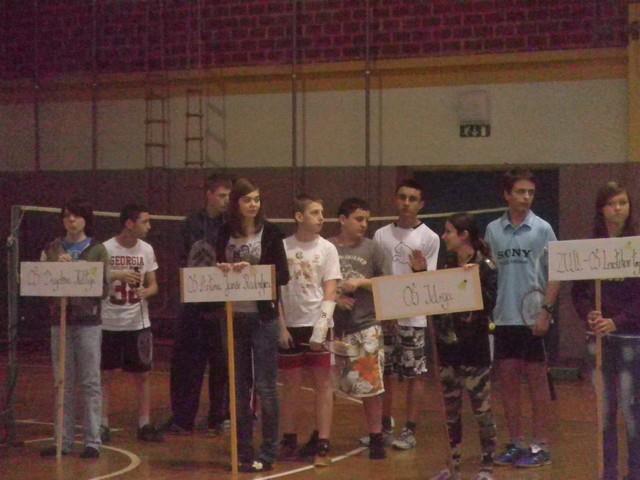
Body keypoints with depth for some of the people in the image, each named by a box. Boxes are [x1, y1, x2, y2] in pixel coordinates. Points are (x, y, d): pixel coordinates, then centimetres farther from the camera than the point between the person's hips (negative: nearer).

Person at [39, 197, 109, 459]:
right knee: (64, 383, 6)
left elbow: (104, 287, -2)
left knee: (90, 382, -2)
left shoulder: (97, 250, 2)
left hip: (88, 321, -2)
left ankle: (93, 440, 2)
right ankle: (64, 439, 12)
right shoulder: (51, 250, 8)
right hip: (60, 320, 2)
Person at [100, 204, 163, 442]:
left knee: (142, 374, 6)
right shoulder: (106, 249, -9)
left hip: (138, 323, 3)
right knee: (106, 374, 3)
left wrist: (146, 292, -17)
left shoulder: (146, 249, 2)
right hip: (109, 322, -3)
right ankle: (103, 424, 12)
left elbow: (153, 285, 7)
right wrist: (117, 275, -23)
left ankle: (144, 425, 13)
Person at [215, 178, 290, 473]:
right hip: (234, 316, 3)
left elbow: (282, 276, -6)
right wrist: (223, 270, -12)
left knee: (265, 387, -1)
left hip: (263, 317, -3)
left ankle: (268, 453, 7)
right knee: (239, 388, 9)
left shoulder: (270, 233, -4)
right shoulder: (225, 233, 4)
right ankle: (243, 451, 18)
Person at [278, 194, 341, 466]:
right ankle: (289, 440, 15)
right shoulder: (283, 247, 1)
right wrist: (281, 327, -3)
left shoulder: (327, 249, 0)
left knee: (323, 383, -2)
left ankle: (322, 445, 1)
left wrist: (320, 331, -12)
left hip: (317, 326, -1)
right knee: (291, 384, 6)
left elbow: (330, 295, -4)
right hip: (290, 326, 1)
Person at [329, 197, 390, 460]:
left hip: (365, 325, 0)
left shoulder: (372, 249, 3)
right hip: (331, 325, 0)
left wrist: (360, 283, -8)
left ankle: (376, 438, 11)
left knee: (371, 384, 0)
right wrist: (333, 297, -10)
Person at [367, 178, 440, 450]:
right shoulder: (381, 235, 8)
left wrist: (421, 270, -24)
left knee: (415, 375, -1)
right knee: (382, 373, 7)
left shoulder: (429, 238, -1)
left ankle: (409, 431, 5)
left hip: (413, 318, -3)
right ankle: (385, 428, 18)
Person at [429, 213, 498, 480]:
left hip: (473, 346, -7)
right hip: (447, 343, 7)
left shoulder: (485, 266, -9)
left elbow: (489, 305, -15)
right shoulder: (448, 264, 10)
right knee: (450, 408, 12)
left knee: (481, 407, -1)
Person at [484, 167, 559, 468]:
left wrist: (546, 310, -13)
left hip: (533, 319, -4)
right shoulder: (493, 230, 5)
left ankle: (541, 446, 9)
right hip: (504, 318, 4)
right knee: (507, 380, 8)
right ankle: (516, 443, 18)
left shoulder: (542, 229, -4)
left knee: (537, 380, 2)